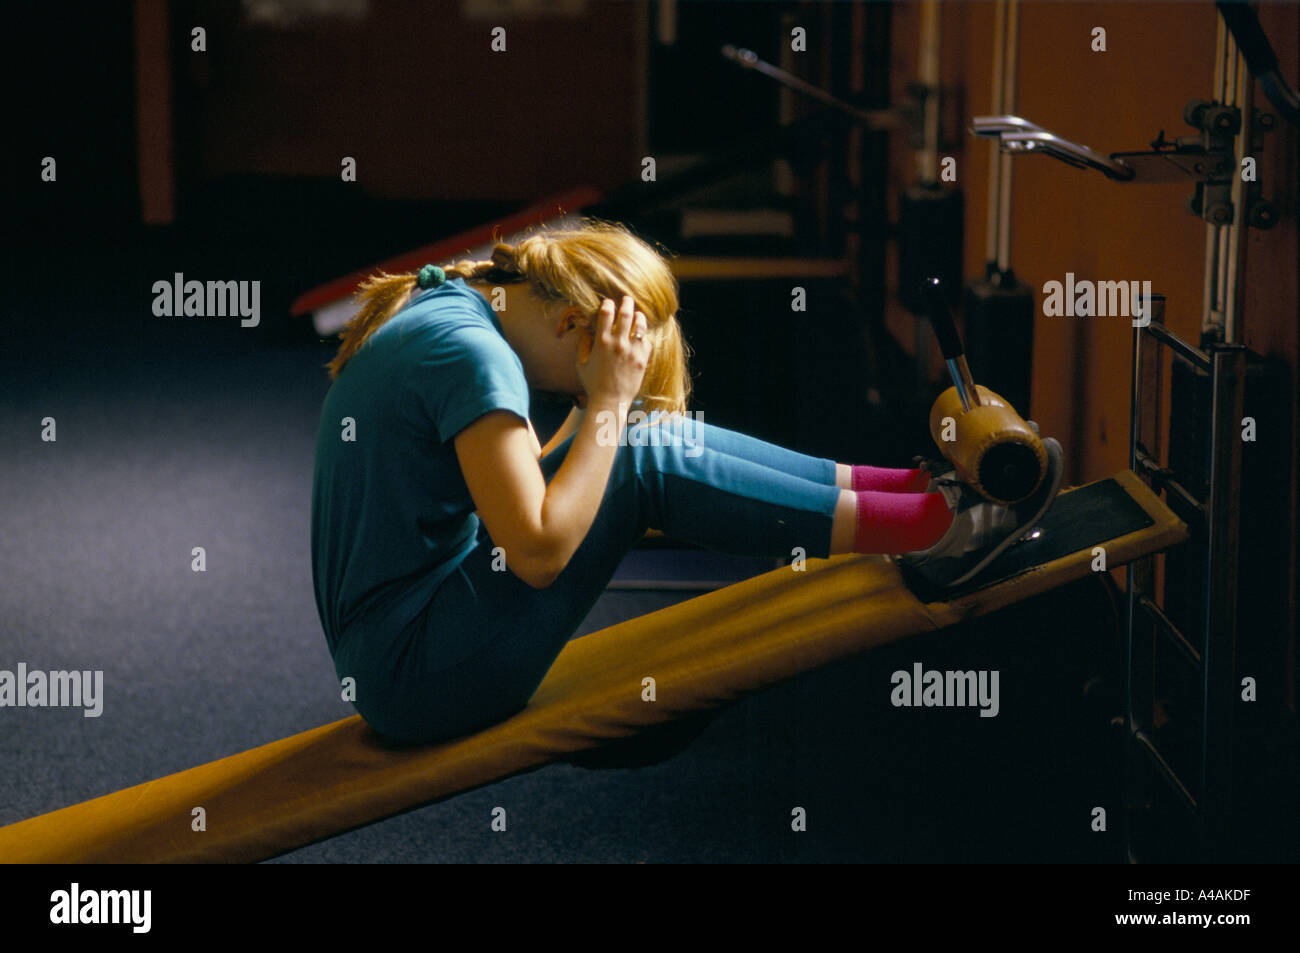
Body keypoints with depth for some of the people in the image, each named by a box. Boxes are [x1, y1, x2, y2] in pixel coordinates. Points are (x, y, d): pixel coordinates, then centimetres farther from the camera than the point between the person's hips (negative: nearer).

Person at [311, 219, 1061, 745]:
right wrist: (608, 401, -15)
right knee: (647, 456, -13)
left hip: (391, 664, 10)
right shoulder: (471, 350, -19)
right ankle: (933, 530, -4)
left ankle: (912, 487, 8)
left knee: (656, 431, 6)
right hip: (425, 679, -10)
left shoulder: (438, 305, 10)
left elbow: (528, 480, 18)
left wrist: (599, 409, 6)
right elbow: (540, 553, -23)